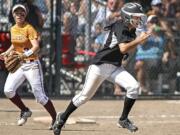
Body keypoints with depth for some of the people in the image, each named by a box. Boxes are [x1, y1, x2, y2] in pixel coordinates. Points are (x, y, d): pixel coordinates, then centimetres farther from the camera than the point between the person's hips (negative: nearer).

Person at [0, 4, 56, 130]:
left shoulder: (29, 29, -13)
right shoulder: (13, 29, 8)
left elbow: (36, 47, -27)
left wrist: (25, 55, -45)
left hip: (31, 65, -6)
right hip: (18, 65, 6)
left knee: (40, 97, -9)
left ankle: (56, 119, 8)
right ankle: (25, 111, 10)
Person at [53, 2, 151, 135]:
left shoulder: (131, 30, 6)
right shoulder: (120, 27, -18)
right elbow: (123, 48, -28)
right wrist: (139, 40, -27)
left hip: (115, 67, 7)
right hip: (100, 65, -7)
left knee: (134, 86, -14)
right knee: (86, 95, 0)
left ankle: (123, 119, -1)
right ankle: (63, 117, 20)